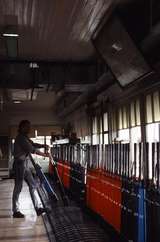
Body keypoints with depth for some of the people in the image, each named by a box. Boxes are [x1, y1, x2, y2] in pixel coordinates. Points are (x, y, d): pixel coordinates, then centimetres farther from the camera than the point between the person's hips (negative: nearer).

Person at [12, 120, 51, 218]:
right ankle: (16, 211, 6)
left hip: (25, 164, 10)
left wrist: (43, 146, -2)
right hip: (20, 164, -10)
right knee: (18, 187, -3)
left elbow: (33, 144, 17)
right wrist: (44, 155, -14)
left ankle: (38, 208, 11)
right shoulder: (20, 138, -15)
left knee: (33, 185, 8)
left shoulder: (25, 137, 16)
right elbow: (32, 149, -19)